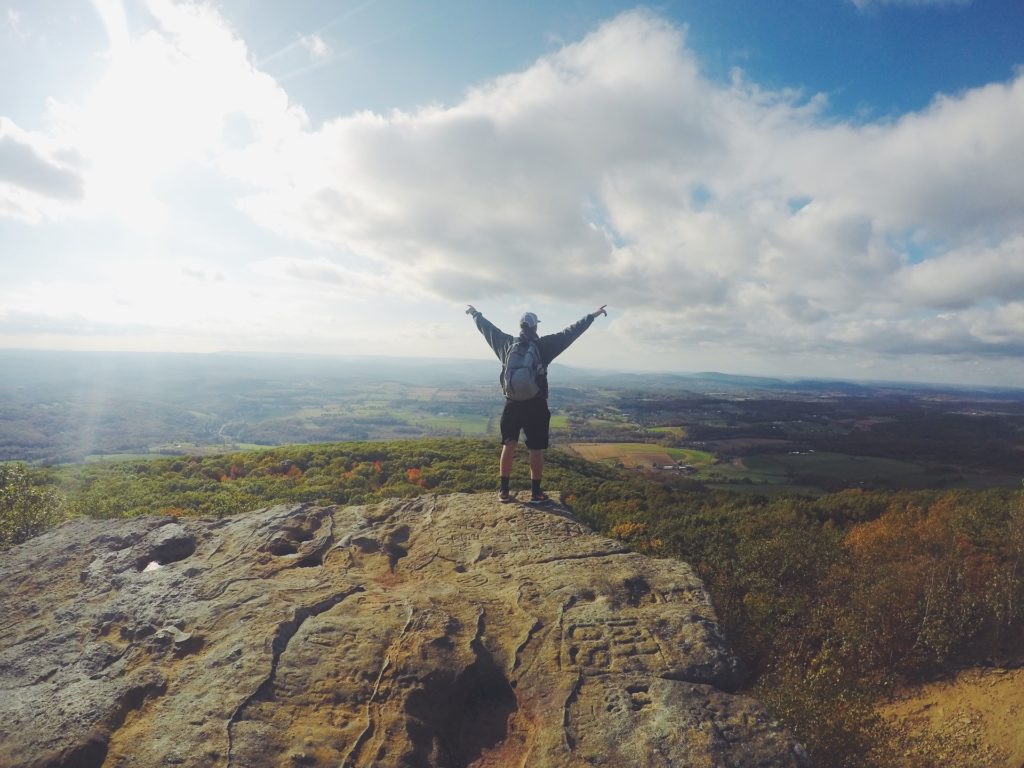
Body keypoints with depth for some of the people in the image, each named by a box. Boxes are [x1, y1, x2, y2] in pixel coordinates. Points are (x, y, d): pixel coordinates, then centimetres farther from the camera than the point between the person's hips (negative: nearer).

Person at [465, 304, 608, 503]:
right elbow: (570, 332, -5)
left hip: (512, 404, 3)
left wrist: (476, 314, 32)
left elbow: (488, 328, 16)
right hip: (535, 406, -3)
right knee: (536, 450, 5)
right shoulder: (544, 345, -7)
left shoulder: (507, 343, 1)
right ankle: (536, 493, 12)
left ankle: (504, 490, 16)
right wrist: (592, 316, 2)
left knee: (508, 446, 12)